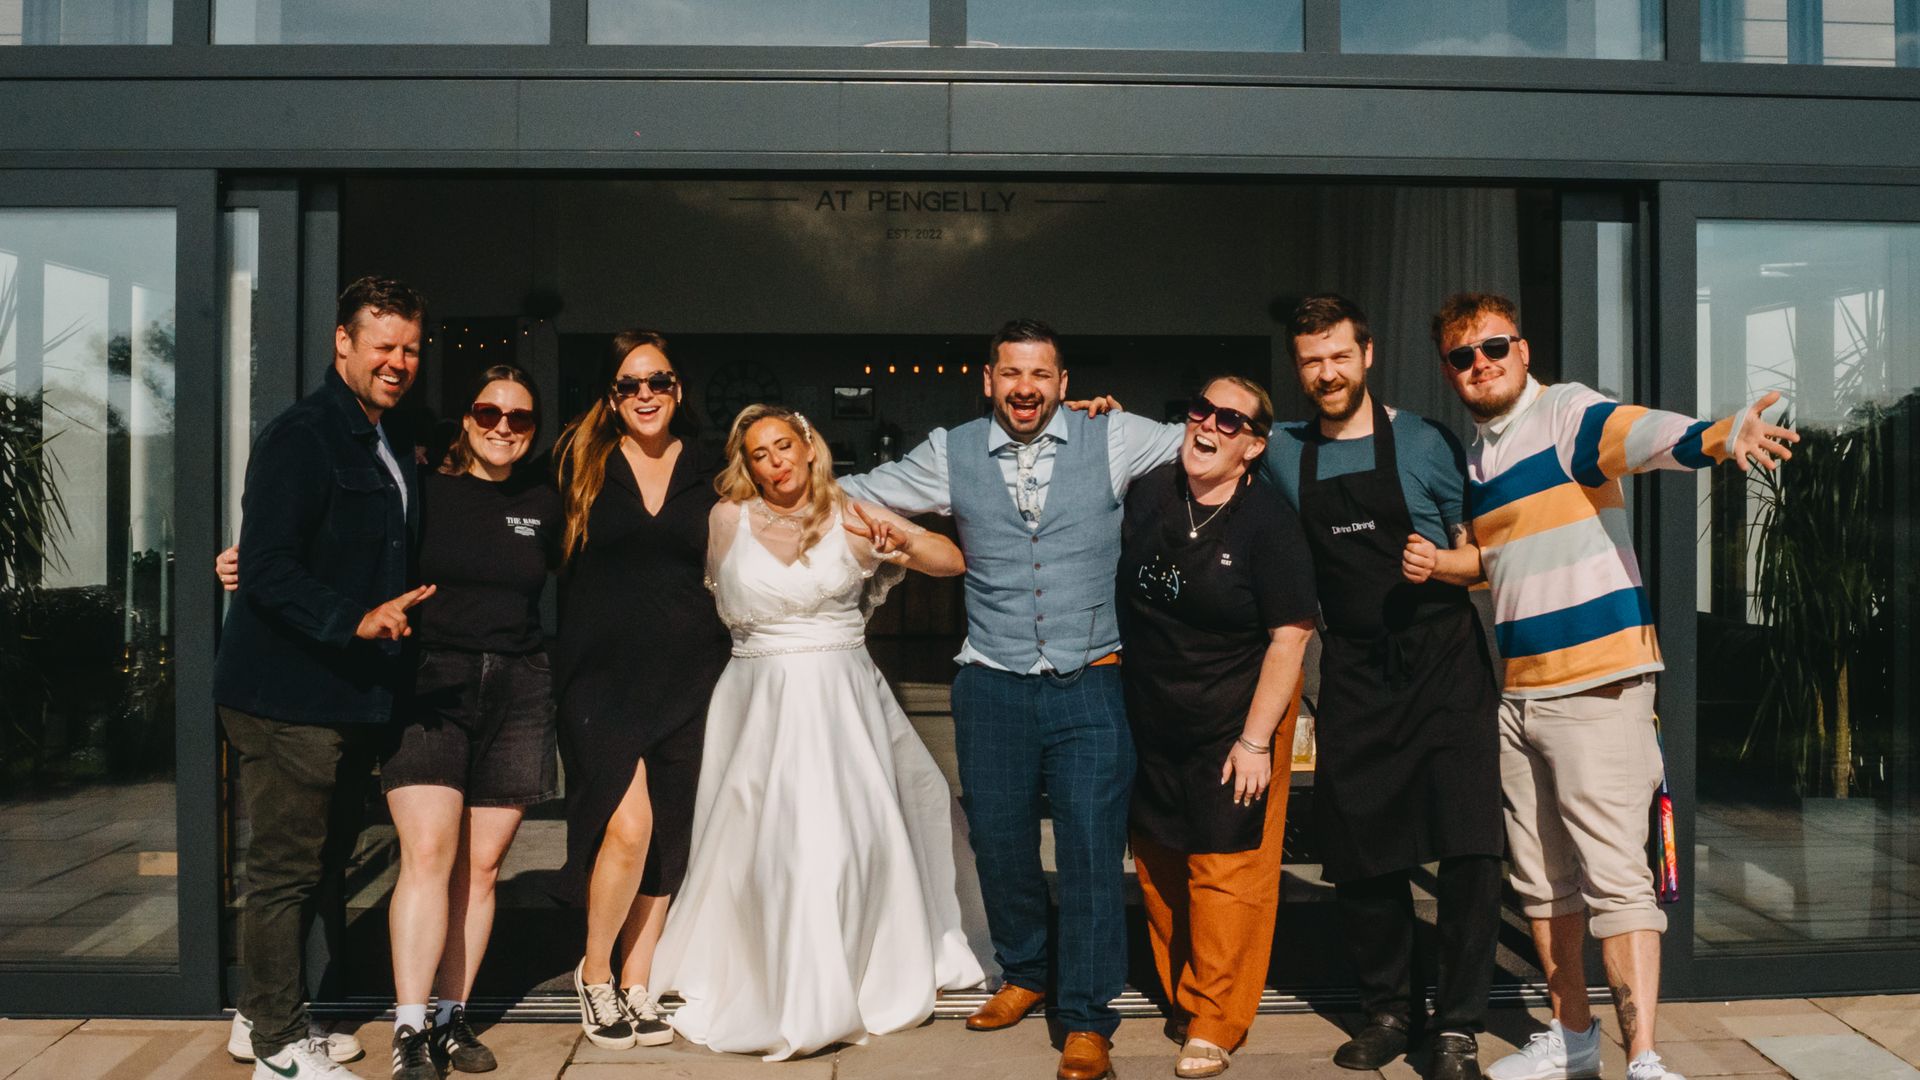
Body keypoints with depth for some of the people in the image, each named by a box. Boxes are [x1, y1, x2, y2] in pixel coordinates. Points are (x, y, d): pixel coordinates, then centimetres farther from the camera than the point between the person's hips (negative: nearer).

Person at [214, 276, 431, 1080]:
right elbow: (267, 569, -22)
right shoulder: (299, 437, -14)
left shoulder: (391, 448, 15)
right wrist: (356, 620, -30)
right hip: (289, 696, -9)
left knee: (310, 862, 19)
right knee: (285, 869, 1)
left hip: (353, 696, 9)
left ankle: (269, 1014, 35)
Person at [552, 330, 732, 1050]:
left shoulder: (706, 477, 9)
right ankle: (593, 972, 9)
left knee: (669, 837, 6)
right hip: (603, 674, -3)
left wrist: (732, 672, 9)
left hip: (687, 678, 3)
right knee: (628, 825, -16)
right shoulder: (583, 465, 5)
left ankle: (636, 987, 23)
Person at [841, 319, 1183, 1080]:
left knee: (1092, 851, -1)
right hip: (993, 688, 2)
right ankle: (1024, 974, 38)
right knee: (999, 844, 13)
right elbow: (854, 496, 17)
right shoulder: (951, 454, 5)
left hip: (1089, 686, -2)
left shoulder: (1113, 440, 1)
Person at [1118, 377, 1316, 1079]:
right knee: (1158, 867, 15)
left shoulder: (1268, 522, -14)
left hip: (1234, 724, -5)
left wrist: (1256, 738, -17)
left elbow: (1290, 637, -16)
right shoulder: (1147, 497, 0)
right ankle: (1179, 997, 35)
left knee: (1226, 871, 0)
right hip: (1151, 724, 5)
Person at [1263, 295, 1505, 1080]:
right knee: (1360, 859, 7)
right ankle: (1390, 1010, 27)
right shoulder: (1284, 453, 7)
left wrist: (1439, 562, -16)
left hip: (1443, 666, -2)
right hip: (1353, 676, 3)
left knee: (1470, 852, -8)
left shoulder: (1424, 444, -1)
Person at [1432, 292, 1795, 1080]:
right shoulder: (1473, 458, 14)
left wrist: (1719, 437, -49)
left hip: (1598, 686, -8)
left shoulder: (1565, 413, -8)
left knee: (1614, 876, -8)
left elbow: (1645, 432, -30)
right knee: (1541, 879, 15)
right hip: (1518, 692, 8)